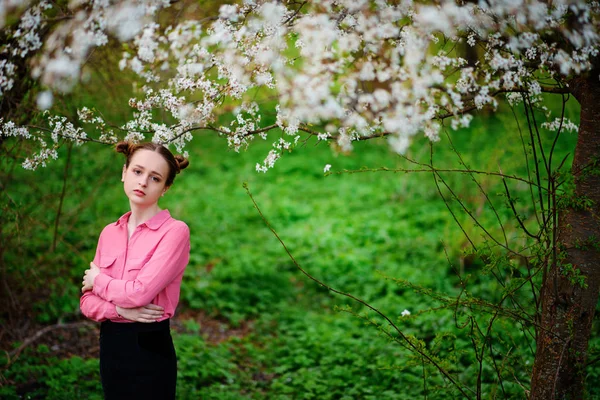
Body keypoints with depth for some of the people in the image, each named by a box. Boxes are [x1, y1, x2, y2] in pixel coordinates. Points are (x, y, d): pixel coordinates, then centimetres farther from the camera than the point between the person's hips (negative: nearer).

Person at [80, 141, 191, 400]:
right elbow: (87, 302, 6)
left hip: (149, 348, -6)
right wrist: (119, 310, -15)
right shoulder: (109, 232, 7)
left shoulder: (174, 231, -12)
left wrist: (98, 279, -4)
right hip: (110, 346, 6)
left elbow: (140, 293, -21)